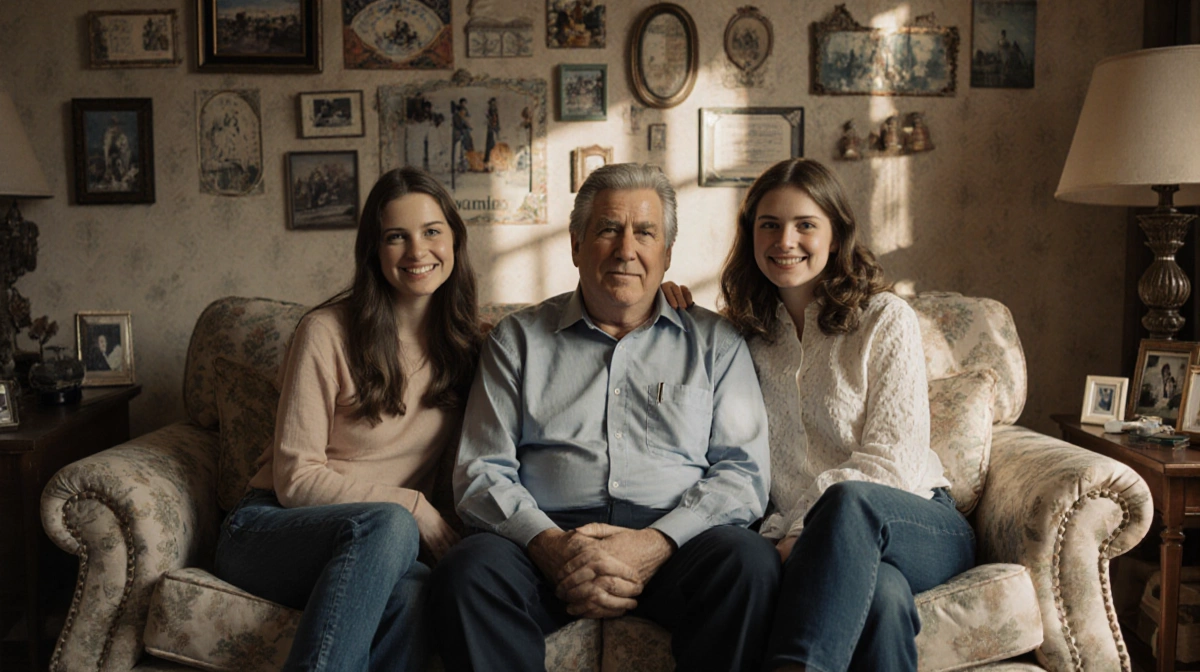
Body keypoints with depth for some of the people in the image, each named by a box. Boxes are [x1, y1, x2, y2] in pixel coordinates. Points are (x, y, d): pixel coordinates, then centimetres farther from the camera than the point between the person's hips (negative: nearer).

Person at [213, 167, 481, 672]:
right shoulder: (327, 332, -8)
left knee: (417, 593, -34)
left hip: (369, 550, 3)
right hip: (272, 529, -3)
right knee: (387, 524, -37)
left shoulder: (465, 345, 6)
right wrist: (413, 509, -15)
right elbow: (296, 479, -9)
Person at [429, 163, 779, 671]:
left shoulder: (715, 342, 15)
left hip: (674, 539, 1)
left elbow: (744, 472, 5)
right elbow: (481, 472, 8)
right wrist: (548, 544, -13)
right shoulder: (517, 339, 16)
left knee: (750, 562, -31)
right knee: (469, 570, -31)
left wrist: (654, 543, -13)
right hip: (549, 539, 0)